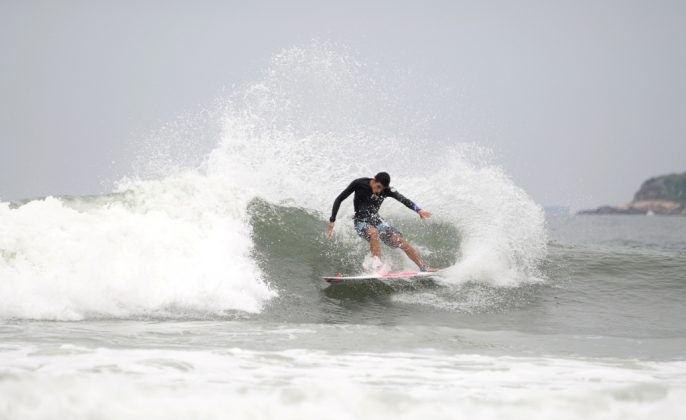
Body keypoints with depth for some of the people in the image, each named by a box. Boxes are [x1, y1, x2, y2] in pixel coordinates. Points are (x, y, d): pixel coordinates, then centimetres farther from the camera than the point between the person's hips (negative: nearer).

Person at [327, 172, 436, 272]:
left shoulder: (387, 190, -11)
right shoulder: (359, 184, -15)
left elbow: (403, 199, -25)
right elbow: (339, 199, -8)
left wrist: (418, 210, -43)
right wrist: (332, 220, -12)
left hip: (376, 220, 3)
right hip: (361, 221, -3)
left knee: (401, 242, -9)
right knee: (374, 232, -36)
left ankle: (424, 268, -2)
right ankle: (378, 267, -38)